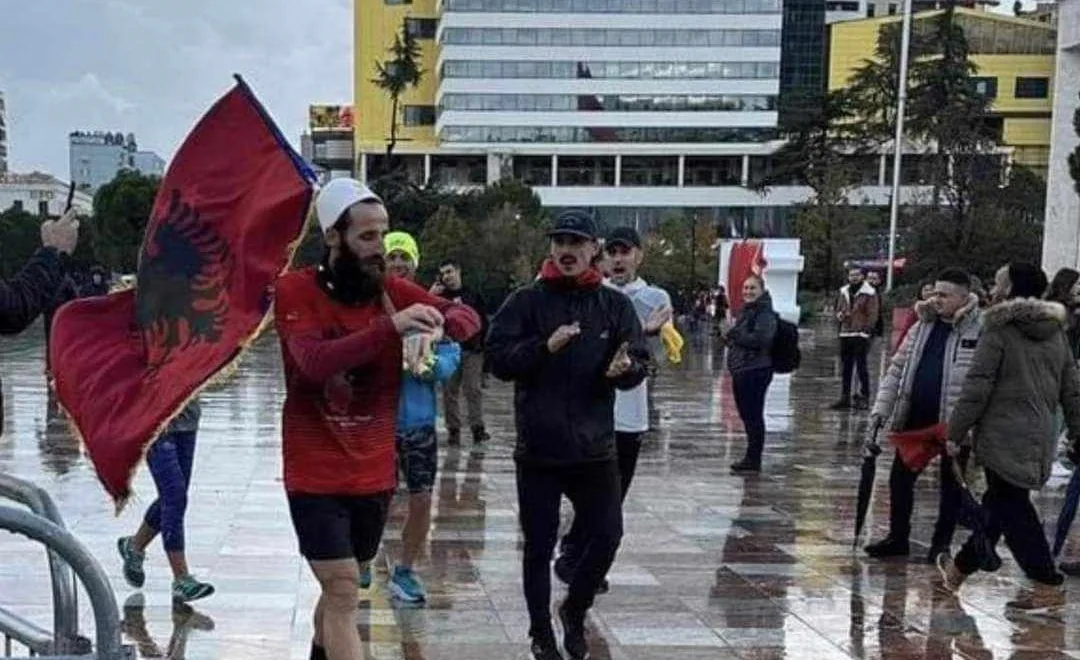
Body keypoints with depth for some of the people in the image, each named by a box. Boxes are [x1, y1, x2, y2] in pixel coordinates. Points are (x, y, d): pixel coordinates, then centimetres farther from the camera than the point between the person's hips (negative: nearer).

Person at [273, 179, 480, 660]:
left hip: (374, 474, 5)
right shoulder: (296, 291, -12)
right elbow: (315, 362, -27)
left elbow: (468, 317, -3)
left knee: (341, 589, 20)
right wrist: (390, 327, -39)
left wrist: (442, 321, -27)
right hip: (316, 476, -5)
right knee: (344, 593, -8)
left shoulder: (393, 290, 0)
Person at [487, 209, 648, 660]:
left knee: (607, 536, 5)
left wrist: (625, 368, -20)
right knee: (539, 546, 8)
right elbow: (497, 359, -9)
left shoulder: (616, 305, 5)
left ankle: (574, 611, 32)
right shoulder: (526, 301, -2)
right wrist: (544, 347, -24)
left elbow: (639, 364, 4)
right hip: (538, 449, -2)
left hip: (595, 448, 2)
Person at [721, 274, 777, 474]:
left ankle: (753, 461, 1)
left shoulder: (765, 313, -12)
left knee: (753, 415, -5)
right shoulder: (746, 311, 18)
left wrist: (734, 336, -16)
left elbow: (761, 339, -25)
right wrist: (730, 338, 7)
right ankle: (751, 459, 23)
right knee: (746, 415, 15)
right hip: (741, 370, 10)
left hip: (756, 371, -10)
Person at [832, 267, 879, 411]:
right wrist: (839, 314, 1)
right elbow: (839, 309, 25)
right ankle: (845, 397, 15)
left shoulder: (869, 293, -3)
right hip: (845, 334, 6)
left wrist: (865, 330, -17)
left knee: (861, 366, -5)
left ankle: (864, 397, 0)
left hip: (861, 335, -6)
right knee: (846, 367, 10)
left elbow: (872, 314, -7)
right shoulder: (844, 292, 16)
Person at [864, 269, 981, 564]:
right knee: (900, 477, 11)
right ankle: (898, 537, 24)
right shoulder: (923, 326, 6)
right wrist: (881, 407, 3)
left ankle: (942, 542, 23)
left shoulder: (980, 331, -12)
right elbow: (897, 368, 10)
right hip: (915, 417, 6)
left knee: (951, 483, 10)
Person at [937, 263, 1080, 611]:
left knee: (1011, 508, -1)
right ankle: (962, 568, 29)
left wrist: (956, 432, -7)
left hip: (1004, 436, -8)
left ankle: (1048, 584, -3)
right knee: (999, 502, 16)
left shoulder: (999, 331, -10)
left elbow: (977, 388, -13)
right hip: (1041, 435, 8)